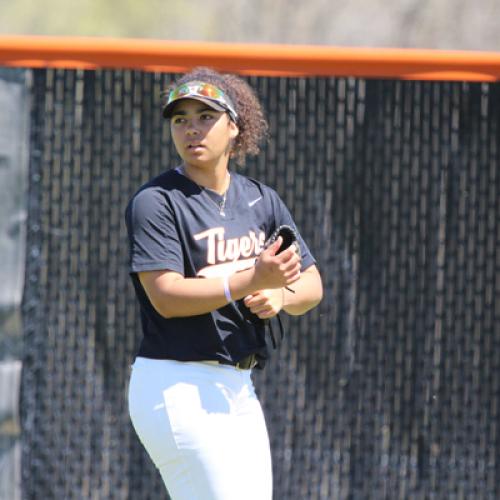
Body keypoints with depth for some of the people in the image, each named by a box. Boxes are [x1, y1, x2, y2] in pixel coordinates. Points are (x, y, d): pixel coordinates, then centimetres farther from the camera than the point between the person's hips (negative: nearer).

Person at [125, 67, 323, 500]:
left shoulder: (261, 200, 13)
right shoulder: (156, 202, -8)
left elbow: (312, 285, 12)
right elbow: (166, 296, -19)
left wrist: (280, 295, -12)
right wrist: (251, 279, -28)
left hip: (238, 390, 7)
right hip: (177, 387, -7)